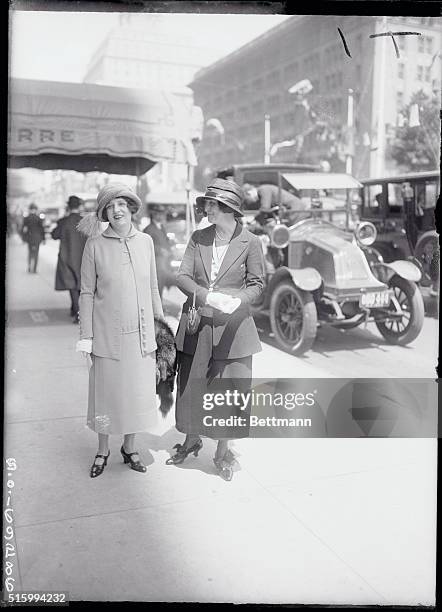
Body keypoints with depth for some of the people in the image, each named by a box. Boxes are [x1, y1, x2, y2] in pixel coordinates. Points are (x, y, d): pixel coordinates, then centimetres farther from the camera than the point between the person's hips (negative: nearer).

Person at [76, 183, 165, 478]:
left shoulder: (145, 241, 2)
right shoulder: (95, 245, -5)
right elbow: (87, 293, -2)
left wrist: (161, 320, 12)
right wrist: (86, 337, -4)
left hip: (141, 332, 3)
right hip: (107, 333, -2)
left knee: (138, 391, 11)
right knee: (106, 391, 9)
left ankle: (130, 448, 31)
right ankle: (103, 450, 29)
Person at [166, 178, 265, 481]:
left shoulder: (250, 243, -6)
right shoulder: (198, 238, 3)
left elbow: (257, 284, 0)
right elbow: (182, 276, 0)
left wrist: (238, 300, -20)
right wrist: (203, 293, -20)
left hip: (232, 327, -3)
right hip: (196, 323, 3)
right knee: (191, 385, 13)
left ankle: (223, 453, 24)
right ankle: (191, 440, 37)